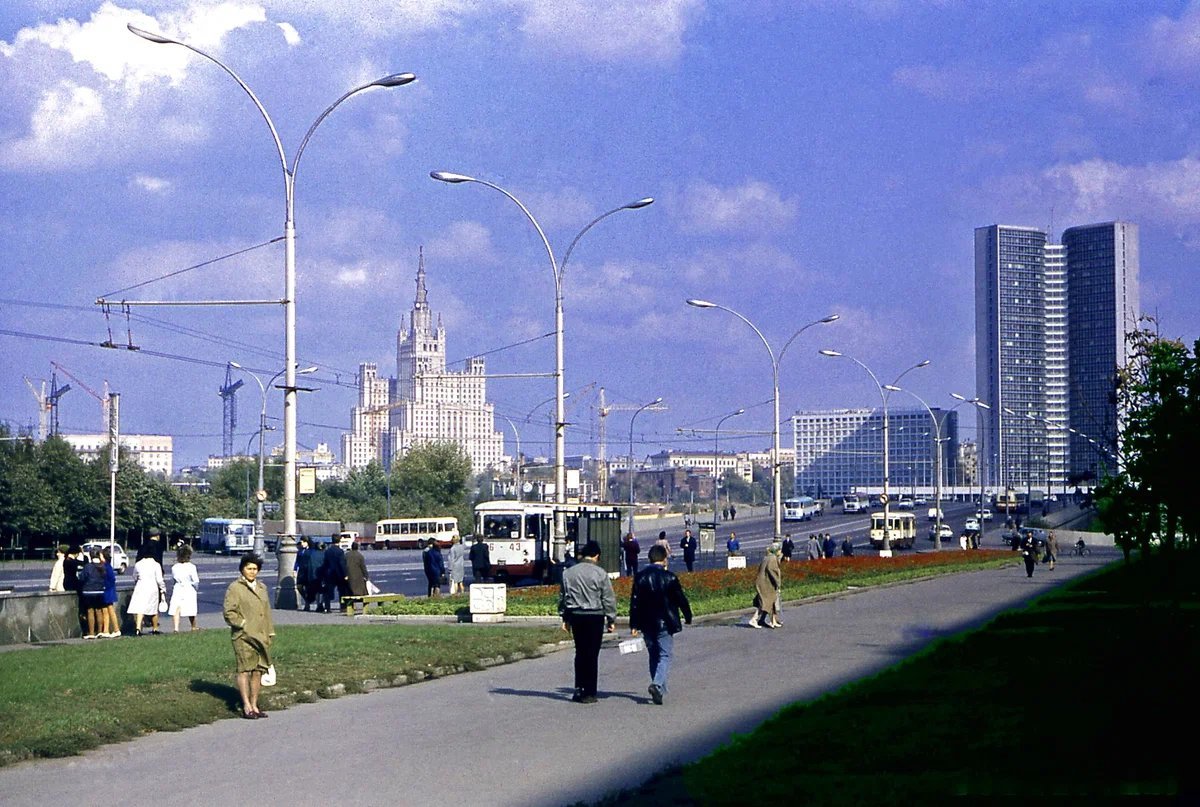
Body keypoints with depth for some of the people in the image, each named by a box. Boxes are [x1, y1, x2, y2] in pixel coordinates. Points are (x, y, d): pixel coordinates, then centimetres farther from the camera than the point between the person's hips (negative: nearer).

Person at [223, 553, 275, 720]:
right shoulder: (234, 588, -3)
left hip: (261, 637, 7)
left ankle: (254, 705, 15)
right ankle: (246, 707, -9)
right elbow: (229, 613, -8)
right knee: (245, 670, -9)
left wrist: (270, 632, 19)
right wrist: (243, 624, -13)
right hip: (243, 637, -7)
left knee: (258, 671, 7)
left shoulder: (261, 588, 19)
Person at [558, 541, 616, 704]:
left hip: (575, 616, 4)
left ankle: (579, 688, 10)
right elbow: (608, 599, -6)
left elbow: (562, 597, 12)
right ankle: (589, 693, 2)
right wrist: (611, 620, 3)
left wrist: (565, 618, 19)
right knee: (592, 654, 1)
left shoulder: (568, 573, 6)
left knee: (580, 652, 14)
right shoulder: (600, 574, -8)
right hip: (595, 617, -4)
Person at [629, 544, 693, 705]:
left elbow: (634, 602, 0)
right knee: (665, 655, -1)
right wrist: (688, 617, 12)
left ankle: (660, 690, 19)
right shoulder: (669, 578, -9)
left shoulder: (640, 577, 1)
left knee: (654, 655, 16)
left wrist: (634, 625, 4)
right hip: (665, 623, -4)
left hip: (647, 624, 4)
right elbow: (681, 599, -3)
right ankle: (657, 684, -23)